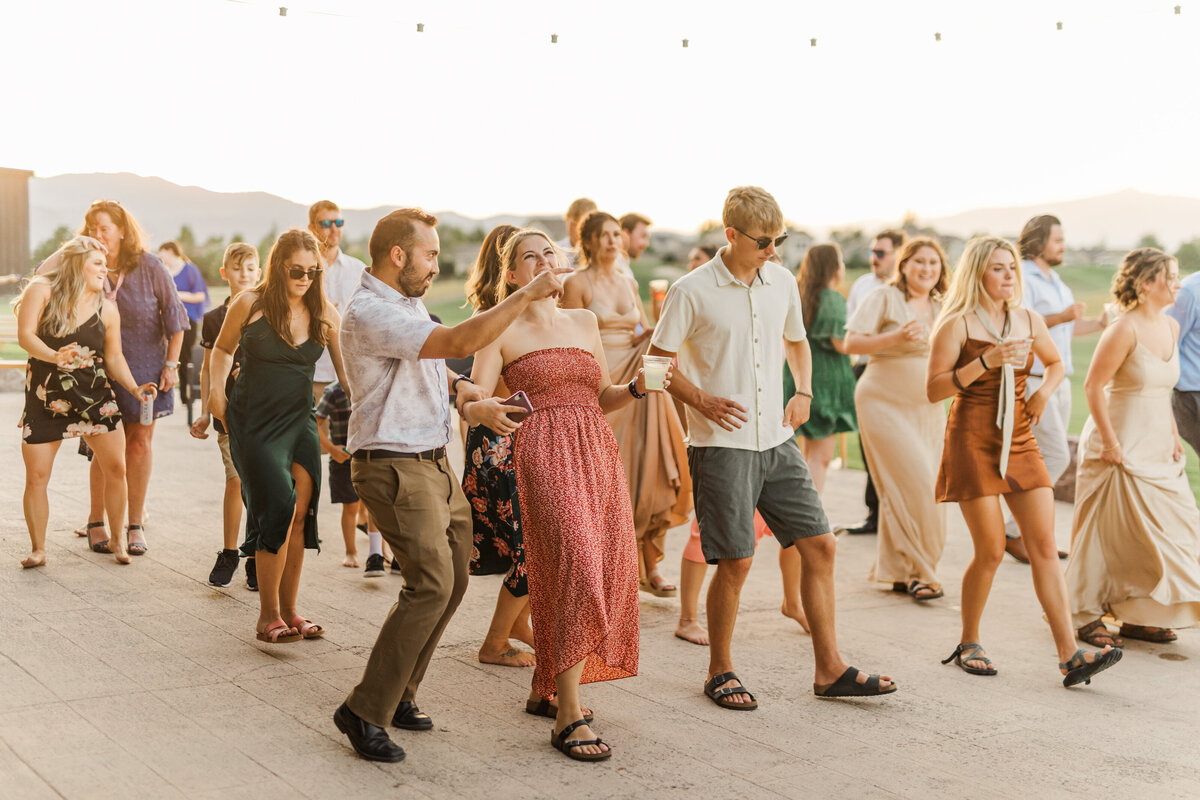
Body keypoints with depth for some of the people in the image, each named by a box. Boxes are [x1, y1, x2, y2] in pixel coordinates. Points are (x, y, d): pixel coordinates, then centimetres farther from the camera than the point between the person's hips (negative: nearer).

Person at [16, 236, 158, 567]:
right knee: (36, 476, -1)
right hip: (45, 396, -2)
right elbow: (25, 335, -13)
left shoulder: (107, 309, 5)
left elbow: (114, 357, 7)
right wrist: (54, 357, -30)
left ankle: (117, 540, 15)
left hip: (94, 395, 2)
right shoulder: (41, 290, -3)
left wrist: (134, 388, -9)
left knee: (116, 468, -3)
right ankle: (38, 549, 14)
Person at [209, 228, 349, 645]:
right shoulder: (250, 305, -6)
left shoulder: (324, 313, 1)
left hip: (300, 422, 4)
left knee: (301, 514, 1)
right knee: (277, 509, -13)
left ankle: (289, 609, 16)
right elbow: (223, 348, 11)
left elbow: (347, 369, 1)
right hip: (253, 423, -4)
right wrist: (216, 391, -3)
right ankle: (267, 616, -2)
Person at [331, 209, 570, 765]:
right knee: (431, 583, -16)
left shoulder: (408, 302, 15)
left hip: (433, 463, 10)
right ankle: (365, 712, -7)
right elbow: (458, 342, -29)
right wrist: (527, 294, -23)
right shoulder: (370, 312, -19)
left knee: (451, 580, 11)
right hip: (394, 466, -10)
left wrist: (464, 390, 5)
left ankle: (399, 693, 22)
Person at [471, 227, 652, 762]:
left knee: (610, 570, 2)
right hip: (543, 454, -6)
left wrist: (638, 387, 4)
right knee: (577, 565, -19)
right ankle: (567, 718, -15)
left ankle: (548, 688, 23)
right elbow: (472, 403, -2)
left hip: (598, 453, 6)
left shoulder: (585, 321, 19)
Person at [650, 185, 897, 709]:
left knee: (819, 545, 4)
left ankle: (830, 670, 13)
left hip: (777, 440, 6)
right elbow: (659, 360, -4)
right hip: (722, 444, -6)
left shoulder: (782, 282, 8)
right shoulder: (693, 291, -9)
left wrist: (803, 392, 8)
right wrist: (701, 400, -17)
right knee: (735, 560, -4)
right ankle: (720, 671, 16)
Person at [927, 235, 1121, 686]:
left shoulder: (1030, 321, 9)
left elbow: (1055, 363, 28)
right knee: (991, 550, -5)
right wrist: (986, 361, -20)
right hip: (972, 442, -5)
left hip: (1019, 442, 5)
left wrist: (1045, 390, 6)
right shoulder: (957, 325, -5)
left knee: (1044, 547, -2)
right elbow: (934, 390, -12)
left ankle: (1070, 657, -3)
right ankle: (968, 644, 16)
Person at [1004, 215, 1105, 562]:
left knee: (1044, 460, 9)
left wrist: (1099, 322, 12)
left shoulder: (1056, 282, 19)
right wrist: (1060, 317, -30)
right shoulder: (1021, 277, -10)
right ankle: (1011, 531, -6)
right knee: (1056, 456, -12)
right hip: (1031, 379, -9)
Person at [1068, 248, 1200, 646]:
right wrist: (1110, 444, -18)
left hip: (1157, 449, 8)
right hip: (1121, 449, -8)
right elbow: (1093, 386, -16)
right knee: (1106, 536, 0)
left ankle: (1138, 617, 21)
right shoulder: (1124, 330, -16)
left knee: (1166, 530, 10)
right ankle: (1086, 617, 12)